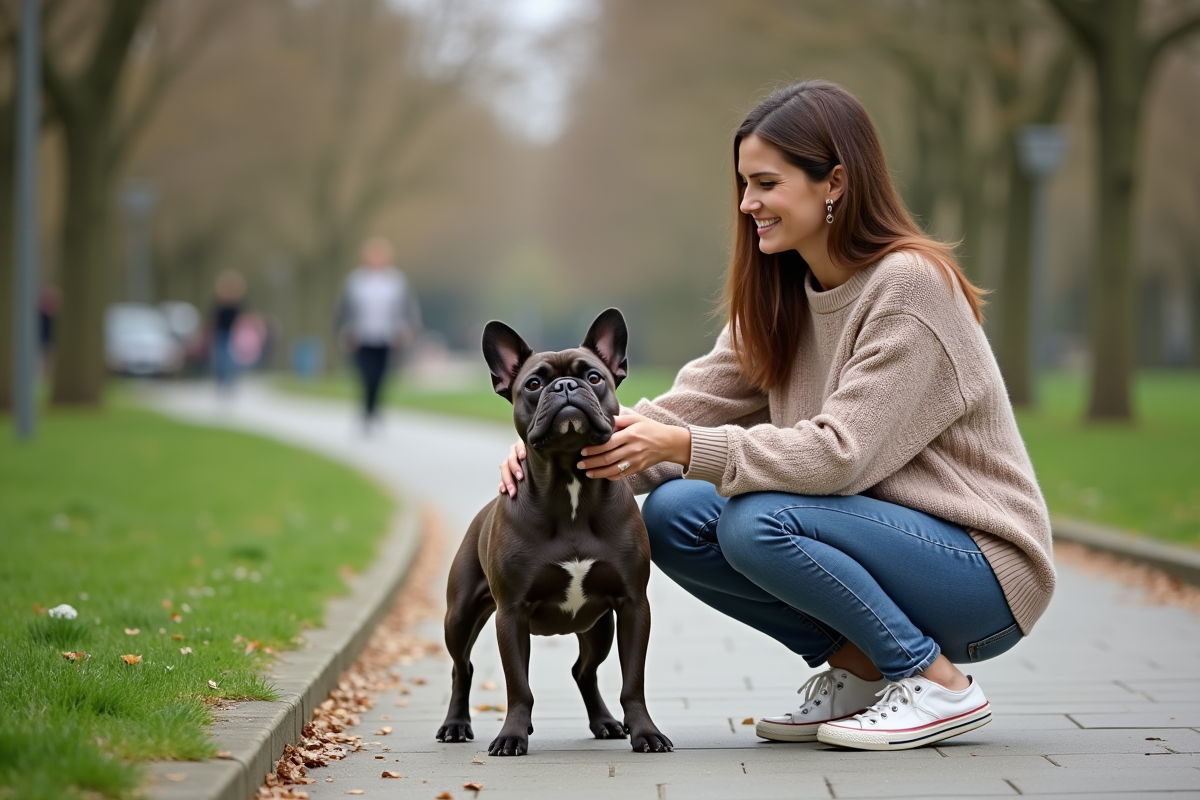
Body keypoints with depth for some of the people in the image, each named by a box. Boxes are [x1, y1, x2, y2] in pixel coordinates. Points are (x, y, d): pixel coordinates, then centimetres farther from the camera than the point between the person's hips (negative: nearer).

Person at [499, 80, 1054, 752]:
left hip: (981, 569, -8)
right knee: (676, 515, -8)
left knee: (758, 523, -29)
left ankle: (940, 684, -11)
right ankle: (856, 669, 4)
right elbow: (696, 403, -1)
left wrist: (683, 446, -30)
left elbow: (840, 452, -26)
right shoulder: (781, 295, 5)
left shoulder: (909, 284, -19)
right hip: (881, 536, 8)